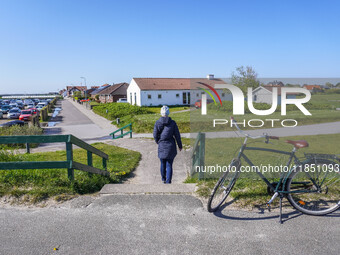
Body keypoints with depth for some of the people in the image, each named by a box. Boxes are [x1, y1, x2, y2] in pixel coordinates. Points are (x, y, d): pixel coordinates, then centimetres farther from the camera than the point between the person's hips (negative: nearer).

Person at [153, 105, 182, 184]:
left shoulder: (157, 123, -6)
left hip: (161, 146, 1)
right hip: (171, 146, -1)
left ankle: (163, 179, 38)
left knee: (162, 163, 19)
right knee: (169, 165, 4)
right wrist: (180, 146, 8)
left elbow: (155, 135, -3)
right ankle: (168, 182, 1)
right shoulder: (172, 123, -7)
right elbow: (177, 135, -3)